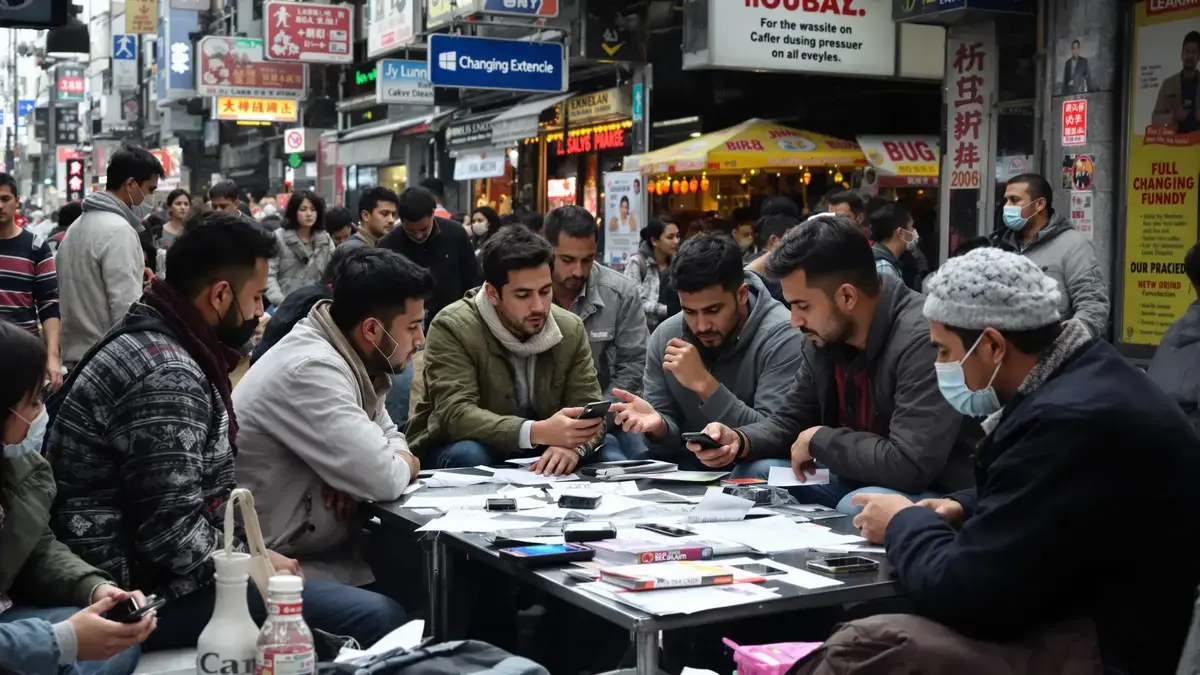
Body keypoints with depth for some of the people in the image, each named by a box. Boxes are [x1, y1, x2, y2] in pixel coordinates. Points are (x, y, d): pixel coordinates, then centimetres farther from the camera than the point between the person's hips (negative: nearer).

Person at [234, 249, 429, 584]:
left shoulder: (347, 359, 4)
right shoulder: (310, 370, -24)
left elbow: (390, 437, 12)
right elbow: (384, 480, -28)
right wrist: (405, 464, -5)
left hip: (321, 543, 9)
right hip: (277, 562, -9)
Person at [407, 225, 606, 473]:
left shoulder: (571, 330, -5)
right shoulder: (452, 328, -19)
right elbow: (456, 415, -29)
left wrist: (574, 446, -33)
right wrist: (538, 432, -43)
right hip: (455, 450, -3)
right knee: (470, 456, -36)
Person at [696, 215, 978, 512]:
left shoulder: (923, 339, -27)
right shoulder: (823, 338, 0)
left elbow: (909, 466, -34)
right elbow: (791, 420, 13)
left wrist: (819, 441, -19)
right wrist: (740, 441, -9)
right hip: (860, 480, 8)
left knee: (857, 508, -34)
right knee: (756, 475, -2)